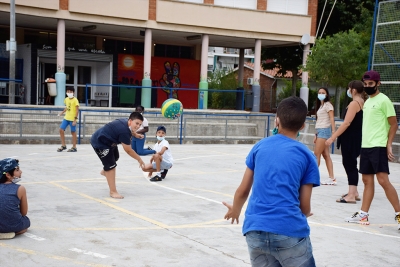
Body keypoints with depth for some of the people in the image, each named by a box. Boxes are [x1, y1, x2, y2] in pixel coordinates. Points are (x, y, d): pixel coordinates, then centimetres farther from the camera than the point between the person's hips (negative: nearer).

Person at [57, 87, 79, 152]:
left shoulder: (75, 100, -11)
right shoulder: (66, 99, 8)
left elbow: (77, 110, -12)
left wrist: (75, 119, -17)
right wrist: (62, 112, 9)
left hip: (72, 119, -6)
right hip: (66, 118, 6)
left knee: (73, 132, 2)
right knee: (61, 130, 0)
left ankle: (74, 147, 12)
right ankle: (63, 146, 12)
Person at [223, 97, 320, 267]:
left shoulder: (260, 146, 10)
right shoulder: (307, 156, 3)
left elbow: (243, 191, 14)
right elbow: (305, 206, 5)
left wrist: (235, 210, 35)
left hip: (255, 230, 3)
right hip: (290, 232, -3)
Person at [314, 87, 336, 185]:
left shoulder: (327, 105, -5)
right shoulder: (320, 105, 20)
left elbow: (332, 119, -13)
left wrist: (333, 132, -21)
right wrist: (316, 135, 16)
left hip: (324, 130, -9)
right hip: (320, 131, 9)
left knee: (316, 154, -7)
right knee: (326, 155, 4)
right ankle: (331, 178, 3)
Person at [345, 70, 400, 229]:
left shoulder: (384, 100, -8)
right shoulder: (367, 101, 16)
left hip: (378, 146, -8)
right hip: (365, 146, 8)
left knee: (383, 180, -12)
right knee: (367, 180, 10)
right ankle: (363, 215, 13)